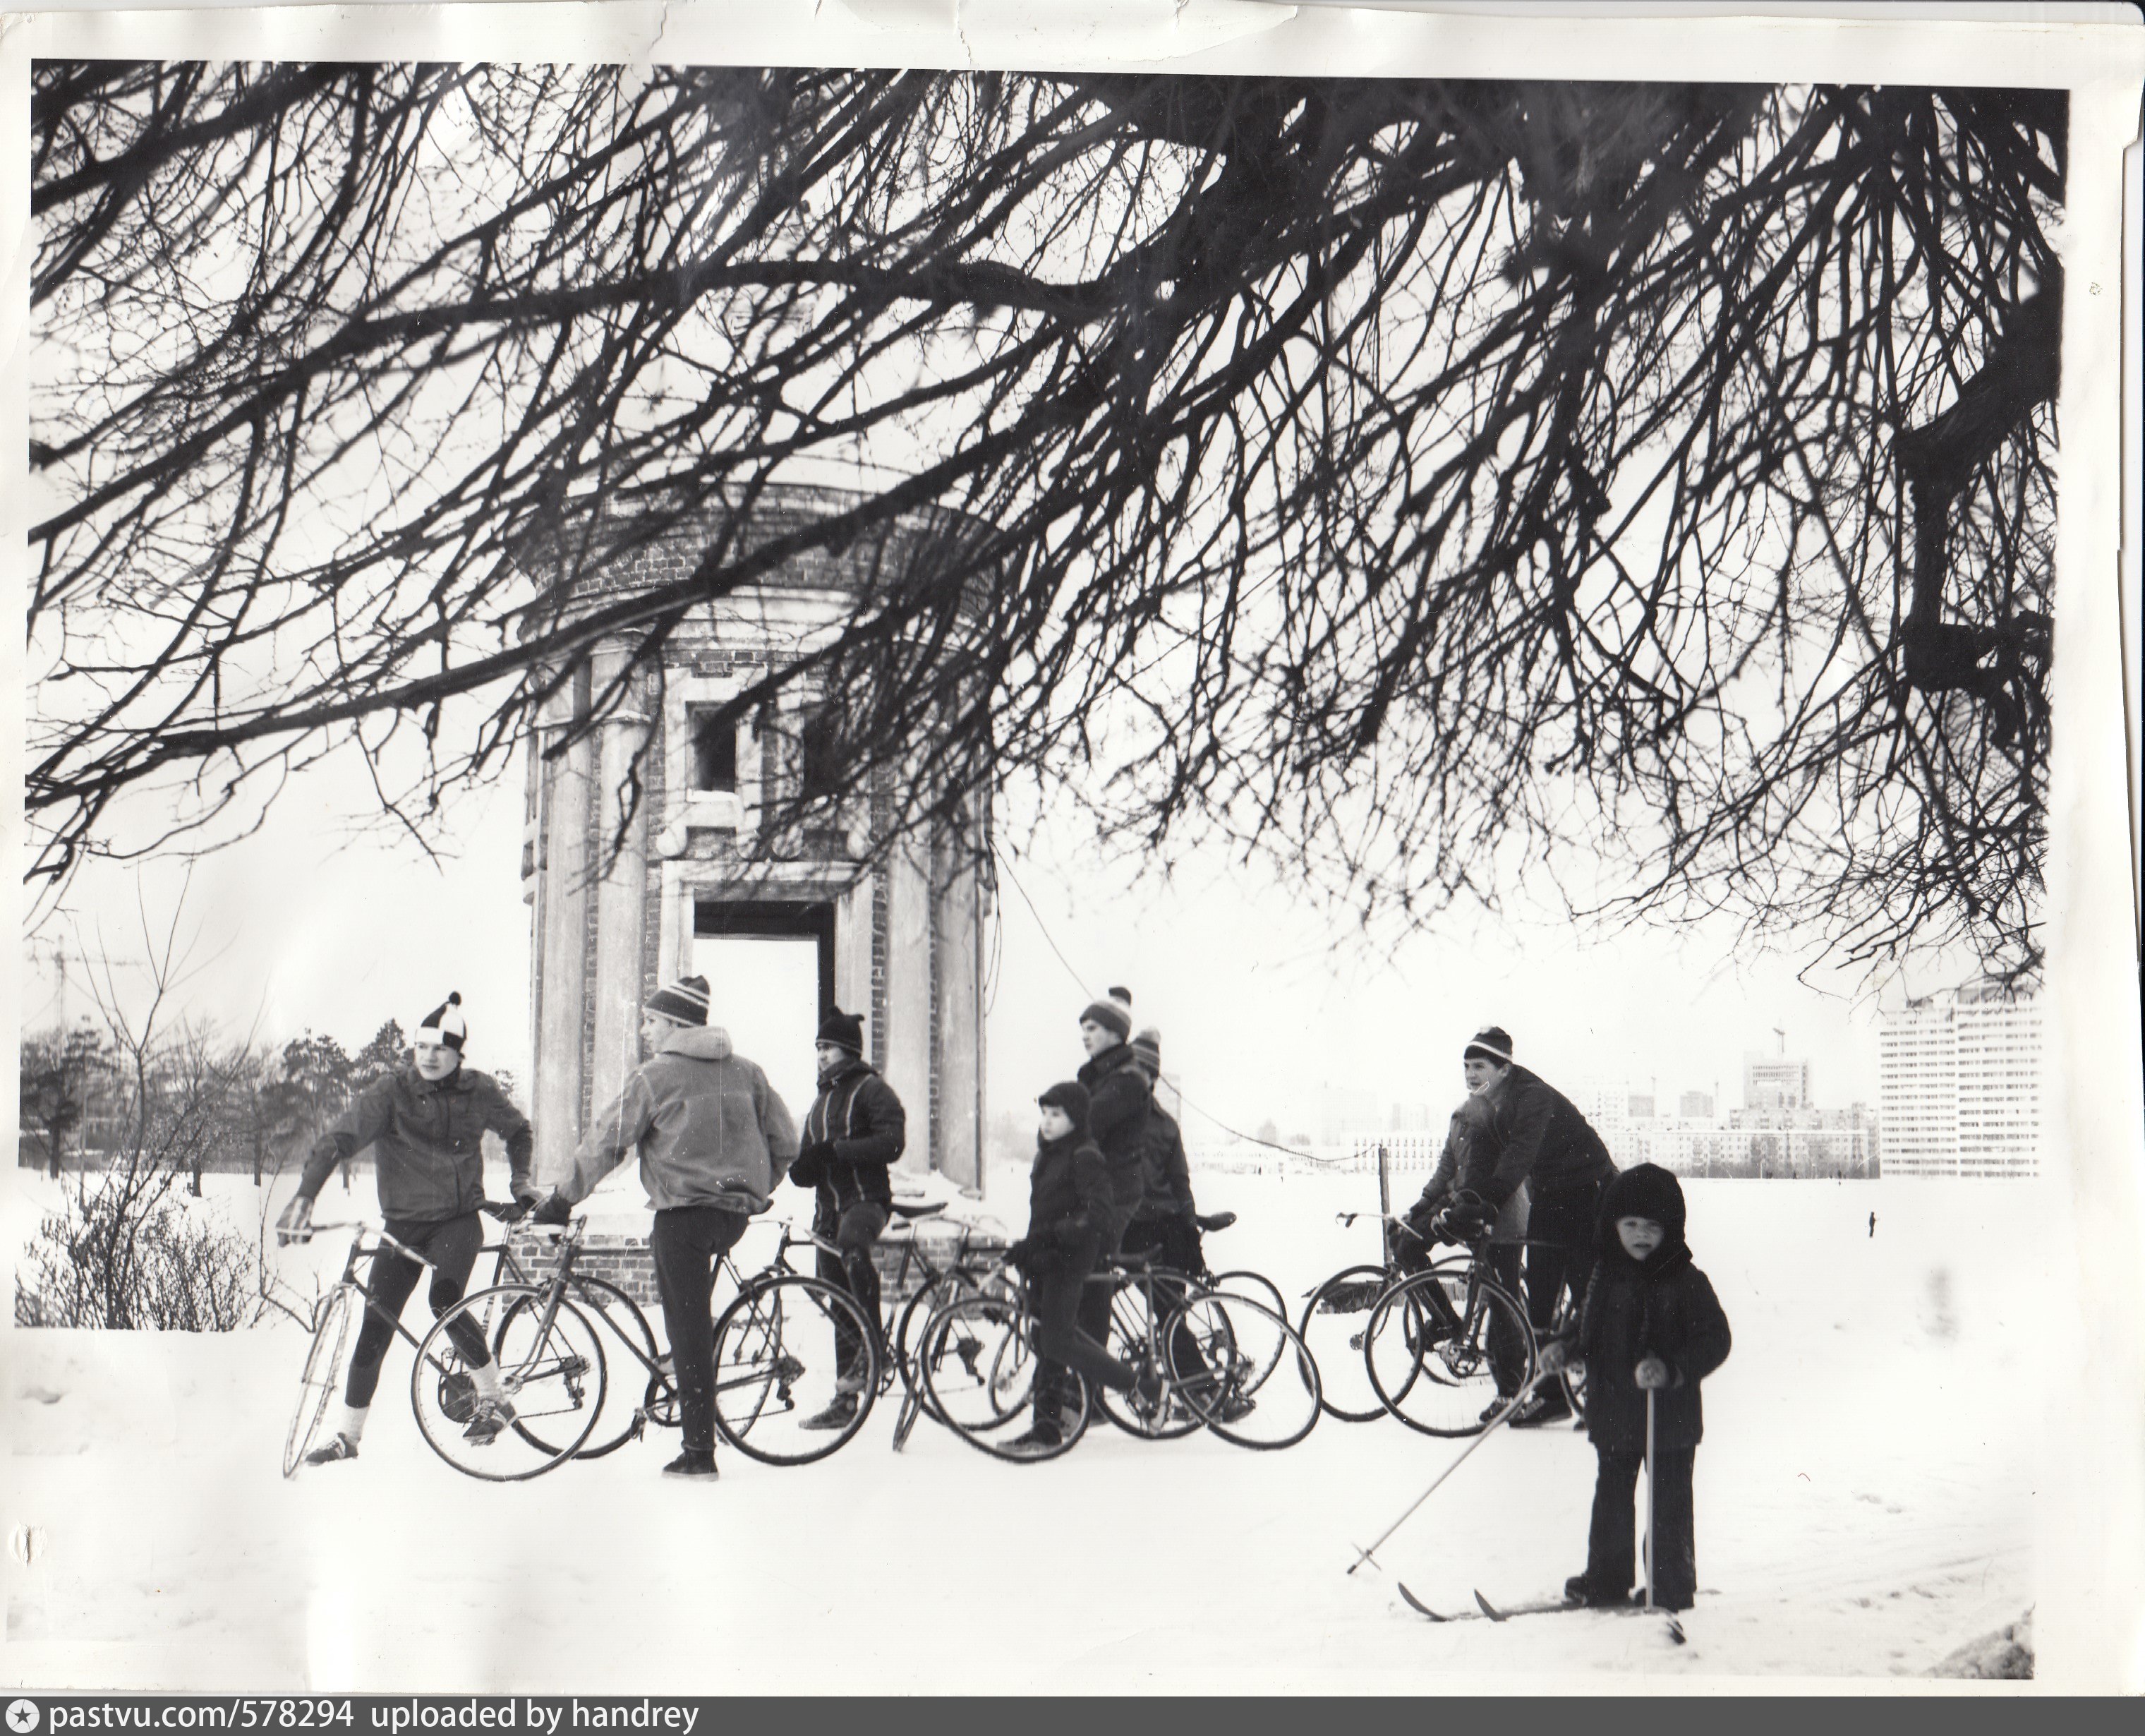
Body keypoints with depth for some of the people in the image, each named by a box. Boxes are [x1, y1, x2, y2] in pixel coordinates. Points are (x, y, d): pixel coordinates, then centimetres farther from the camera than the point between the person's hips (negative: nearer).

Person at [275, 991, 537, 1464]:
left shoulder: (478, 1091, -2)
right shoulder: (391, 1091, -10)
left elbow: (518, 1130, 19)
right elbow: (339, 1137, -21)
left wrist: (519, 1179, 8)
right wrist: (304, 1196, -32)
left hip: (458, 1220, -1)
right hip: (403, 1224, 1)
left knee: (444, 1301, -25)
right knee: (376, 1326, -4)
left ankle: (493, 1398, -7)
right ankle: (346, 1434, 8)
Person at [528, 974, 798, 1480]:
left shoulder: (654, 1076, -5)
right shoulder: (745, 1071, 11)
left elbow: (604, 1145, -4)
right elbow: (785, 1142, 13)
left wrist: (561, 1201, 5)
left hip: (684, 1214, -6)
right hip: (736, 1218, 6)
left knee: (688, 1333, -1)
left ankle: (698, 1453, 1)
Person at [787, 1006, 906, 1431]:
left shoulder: (871, 1089, -1)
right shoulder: (821, 1101, 22)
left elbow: (892, 1142, -16)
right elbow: (811, 1164, 25)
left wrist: (837, 1149, -20)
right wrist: (803, 1168, 1)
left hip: (867, 1199, -7)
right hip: (828, 1208, 7)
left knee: (851, 1240, -40)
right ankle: (845, 1402, 10)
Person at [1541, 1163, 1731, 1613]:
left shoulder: (1685, 1283, -12)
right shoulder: (1605, 1276, 5)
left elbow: (1714, 1340, -16)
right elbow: (1589, 1330, 19)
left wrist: (1672, 1369, -29)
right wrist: (1563, 1348, 1)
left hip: (1669, 1417, -6)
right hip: (1612, 1413, 6)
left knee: (1668, 1504, 4)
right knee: (1610, 1499, 16)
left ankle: (1672, 1588, 16)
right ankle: (1606, 1580, 28)